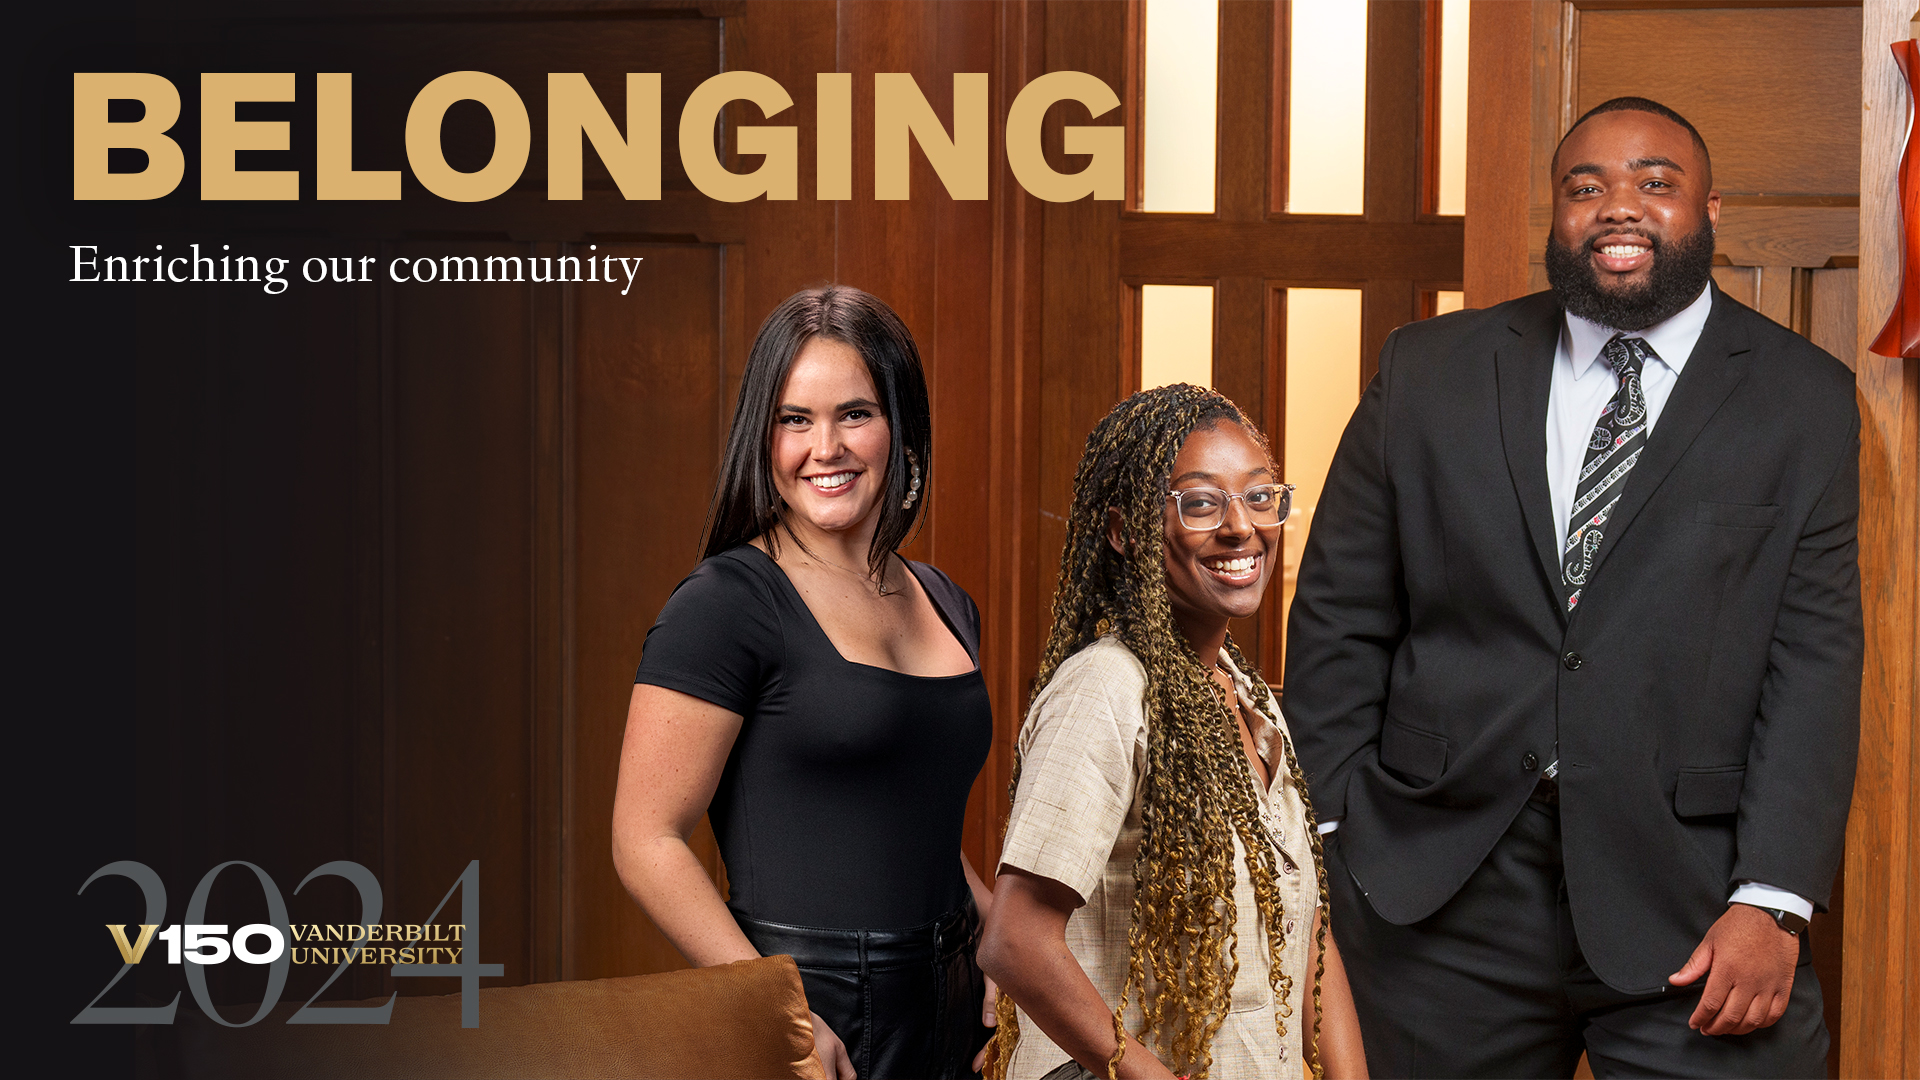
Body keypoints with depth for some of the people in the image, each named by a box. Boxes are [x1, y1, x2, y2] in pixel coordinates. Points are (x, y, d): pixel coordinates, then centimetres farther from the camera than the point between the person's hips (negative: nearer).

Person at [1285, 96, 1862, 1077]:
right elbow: (1340, 620, 7)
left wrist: (1772, 901, -11)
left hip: (1688, 899, -1)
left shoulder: (1805, 399, 4)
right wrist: (1321, 847, 1)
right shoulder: (1430, 372, 8)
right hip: (1441, 892, 2)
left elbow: (1814, 657, -2)